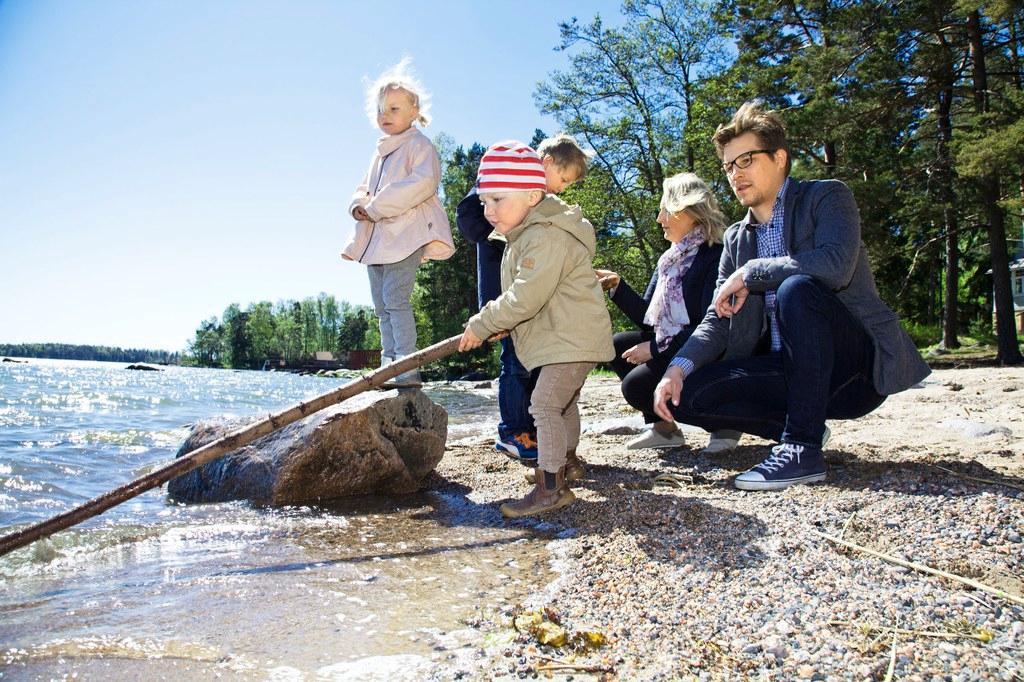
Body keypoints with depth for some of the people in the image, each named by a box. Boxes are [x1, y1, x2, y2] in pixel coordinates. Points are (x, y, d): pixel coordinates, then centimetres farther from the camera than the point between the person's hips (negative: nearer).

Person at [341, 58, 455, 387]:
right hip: (376, 237, 9)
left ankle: (408, 369, -15)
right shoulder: (381, 153, 24)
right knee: (381, 305, 9)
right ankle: (389, 366, 16)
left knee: (395, 298, -17)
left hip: (406, 235, -9)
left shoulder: (419, 145, -3)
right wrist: (359, 205, 0)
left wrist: (378, 205, -19)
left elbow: (422, 184, -20)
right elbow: (364, 188, 26)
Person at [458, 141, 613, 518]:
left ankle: (551, 486, -15)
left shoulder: (547, 237, -23)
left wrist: (481, 325, -18)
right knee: (563, 401, 24)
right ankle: (565, 460, 44)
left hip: (573, 337, -11)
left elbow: (525, 298, -27)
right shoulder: (524, 236, 12)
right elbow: (517, 294, 21)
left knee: (544, 403, -17)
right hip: (562, 336, 11)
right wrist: (493, 324, 8)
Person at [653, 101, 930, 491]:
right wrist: (678, 368, -13)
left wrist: (748, 274, -17)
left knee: (797, 289, -34)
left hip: (858, 368, -5)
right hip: (793, 370, 5)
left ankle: (802, 447, -27)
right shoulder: (736, 239, 12)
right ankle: (804, 425, 1)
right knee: (688, 394, -14)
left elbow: (834, 265, -26)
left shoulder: (827, 197, -4)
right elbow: (717, 321, 5)